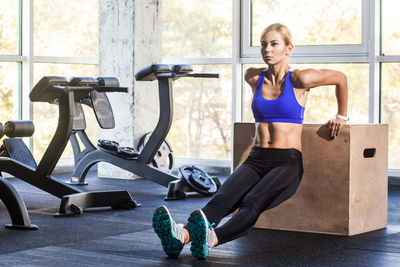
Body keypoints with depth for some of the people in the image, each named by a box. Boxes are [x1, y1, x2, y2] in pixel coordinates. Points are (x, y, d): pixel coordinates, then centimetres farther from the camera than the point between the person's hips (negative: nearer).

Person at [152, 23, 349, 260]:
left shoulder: (299, 79, -3)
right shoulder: (254, 77, 10)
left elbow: (341, 78, 11)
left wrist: (342, 116, 20)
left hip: (287, 162, -4)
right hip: (256, 160, 4)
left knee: (252, 203, -35)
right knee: (221, 200, -28)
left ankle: (211, 239, -62)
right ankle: (182, 235, -55)